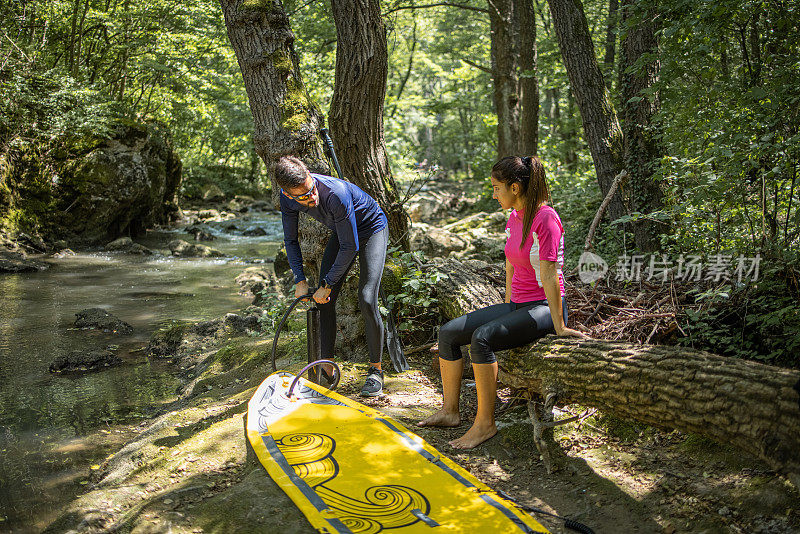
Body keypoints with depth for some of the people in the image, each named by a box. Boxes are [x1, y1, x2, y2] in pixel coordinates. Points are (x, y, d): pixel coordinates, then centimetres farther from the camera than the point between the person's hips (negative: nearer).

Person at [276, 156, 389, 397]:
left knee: (366, 300, -18)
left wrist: (327, 284, -21)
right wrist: (300, 280, -9)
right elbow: (291, 240, -2)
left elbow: (350, 247, -29)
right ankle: (327, 368, 9)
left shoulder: (336, 194, -39)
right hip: (341, 232, 6)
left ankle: (376, 369, -2)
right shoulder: (287, 198, -20)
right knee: (324, 301, -2)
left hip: (372, 229, -6)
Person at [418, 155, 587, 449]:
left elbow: (550, 276, -20)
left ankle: (485, 422, -19)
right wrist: (507, 313, 17)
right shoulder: (514, 218, 9)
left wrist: (559, 326, -19)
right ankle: (450, 411, 7)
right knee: (448, 333, -1)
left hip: (544, 308, -9)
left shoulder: (545, 219, -18)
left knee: (482, 337, -31)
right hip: (517, 305, 9)